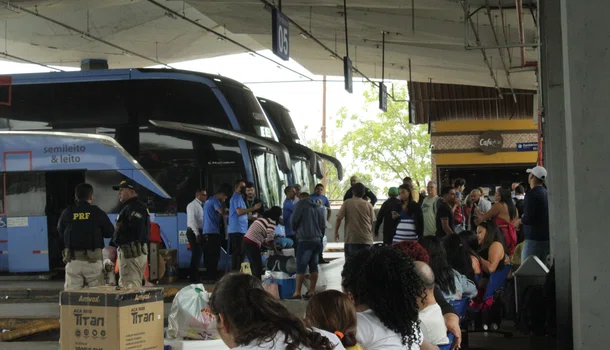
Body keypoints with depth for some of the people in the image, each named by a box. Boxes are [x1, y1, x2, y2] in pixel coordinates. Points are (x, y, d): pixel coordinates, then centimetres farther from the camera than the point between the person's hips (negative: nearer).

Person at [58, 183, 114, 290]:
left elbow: (60, 232, 14)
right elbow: (110, 232, 4)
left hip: (73, 259, 2)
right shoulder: (97, 213, -2)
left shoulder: (67, 213, 3)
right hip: (93, 259, -2)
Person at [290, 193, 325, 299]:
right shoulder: (318, 207, 15)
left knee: (301, 267, -5)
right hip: (317, 240, 6)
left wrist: (295, 230, 13)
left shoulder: (302, 203, -4)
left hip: (305, 240, -6)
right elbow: (323, 225, 17)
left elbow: (294, 220, -6)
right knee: (313, 266, 9)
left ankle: (297, 292, -6)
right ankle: (311, 291, 8)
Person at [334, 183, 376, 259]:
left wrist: (336, 232, 7)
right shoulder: (369, 205, 5)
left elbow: (339, 218, -6)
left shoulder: (347, 203, -2)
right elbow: (372, 222, 10)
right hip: (367, 240, 2)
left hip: (351, 239, -2)